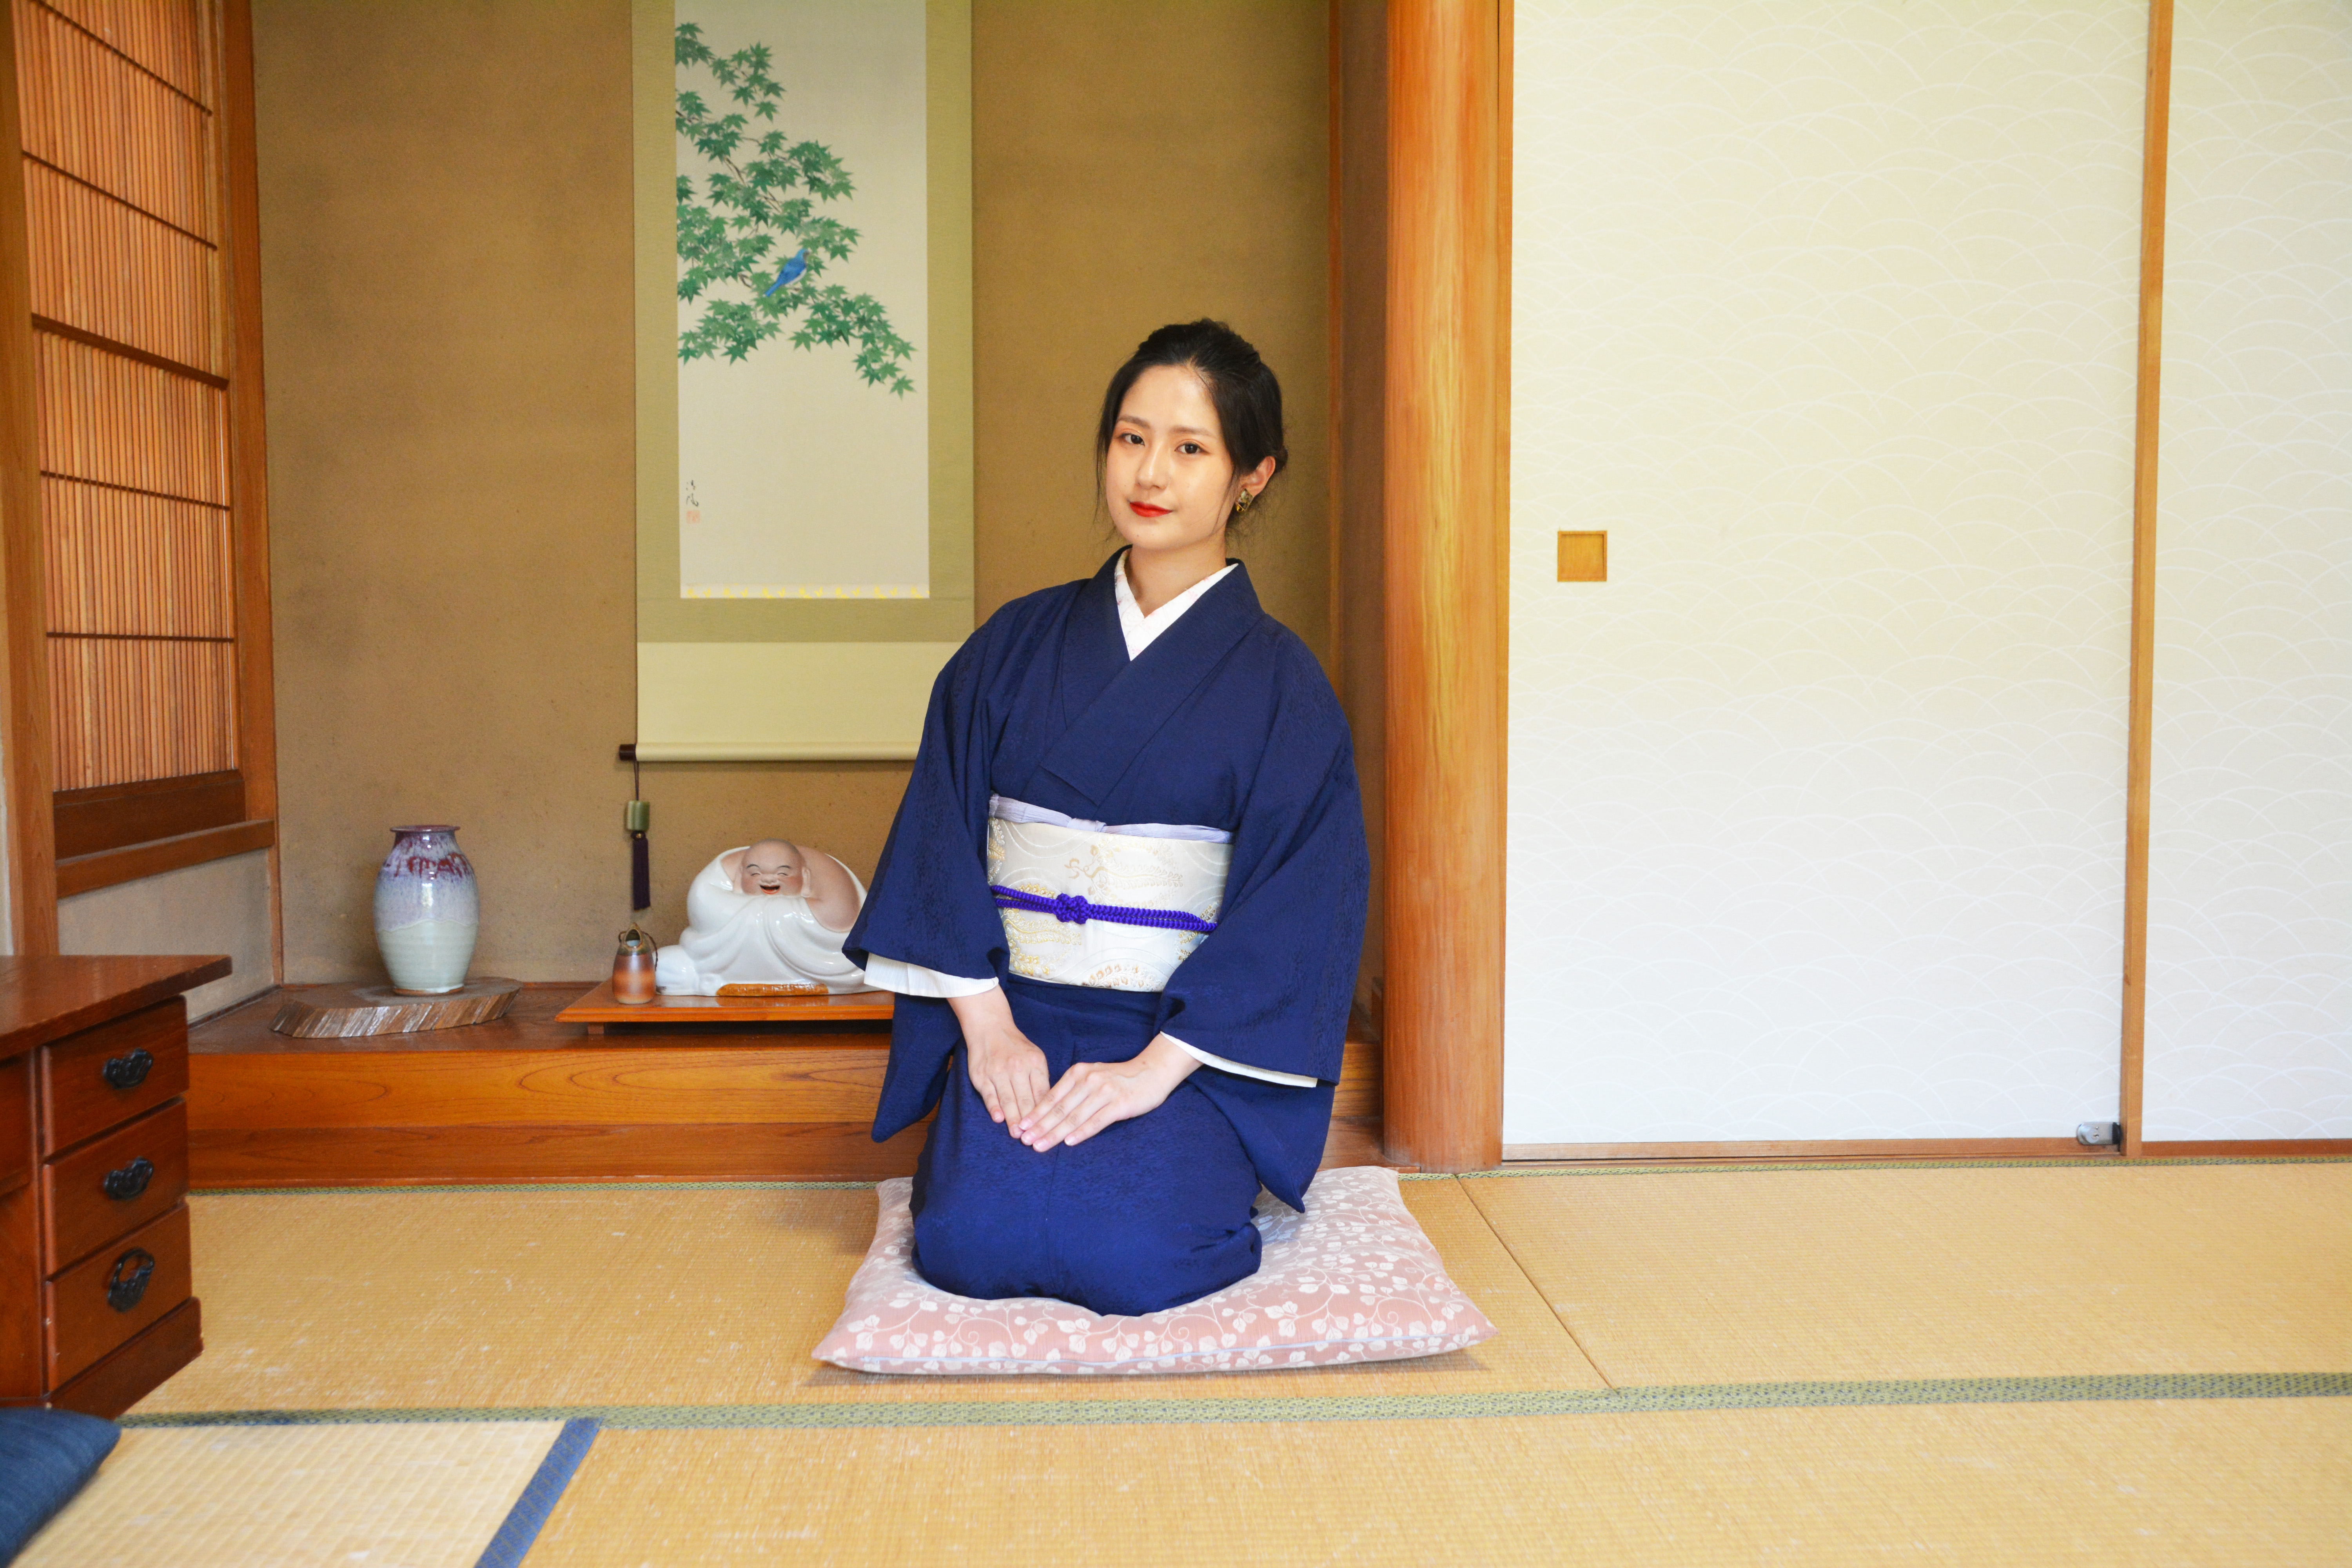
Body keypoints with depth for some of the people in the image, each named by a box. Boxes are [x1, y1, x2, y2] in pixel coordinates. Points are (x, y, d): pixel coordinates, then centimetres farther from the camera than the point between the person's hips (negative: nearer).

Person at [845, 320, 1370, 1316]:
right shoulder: (1017, 645, 6)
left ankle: (1186, 1166, 9)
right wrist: (989, 1027, -10)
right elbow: (943, 836, 2)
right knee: (972, 1239, -21)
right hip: (1013, 1021, 2)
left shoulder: (1279, 683, -2)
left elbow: (1300, 907, -8)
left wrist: (1155, 1067, -17)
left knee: (1127, 1253, -24)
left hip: (1192, 1044, -1)